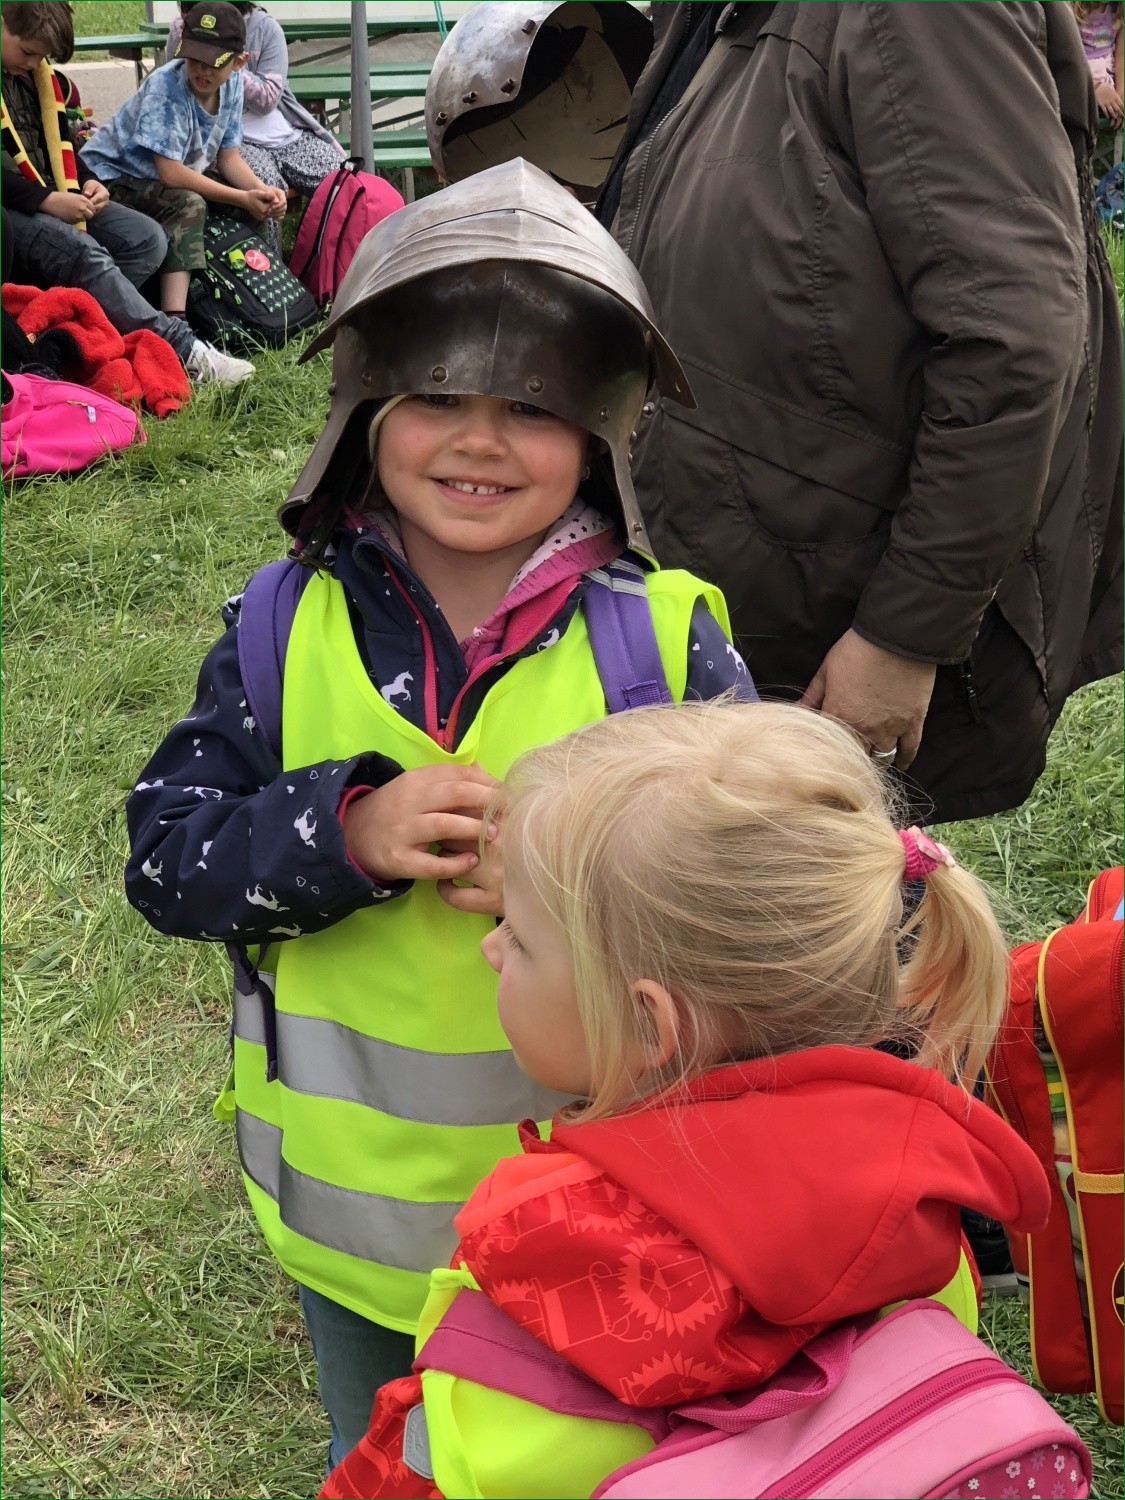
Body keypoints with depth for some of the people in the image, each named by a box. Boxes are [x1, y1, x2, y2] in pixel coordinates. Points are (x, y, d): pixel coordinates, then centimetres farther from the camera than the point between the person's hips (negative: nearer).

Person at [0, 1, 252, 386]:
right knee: (83, 253, -32)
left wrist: (86, 183, 3)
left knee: (147, 239, -6)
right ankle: (182, 351, -35)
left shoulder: (37, 73, 13)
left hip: (53, 197, 9)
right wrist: (47, 200, -25)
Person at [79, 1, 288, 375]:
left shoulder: (232, 85, -5)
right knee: (188, 205, -36)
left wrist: (262, 191, -19)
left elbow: (228, 156, 1)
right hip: (112, 175, -8)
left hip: (165, 182, 8)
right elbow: (170, 172, -30)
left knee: (261, 201, 0)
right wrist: (242, 199, -27)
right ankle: (173, 325, -47)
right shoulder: (166, 86, -26)